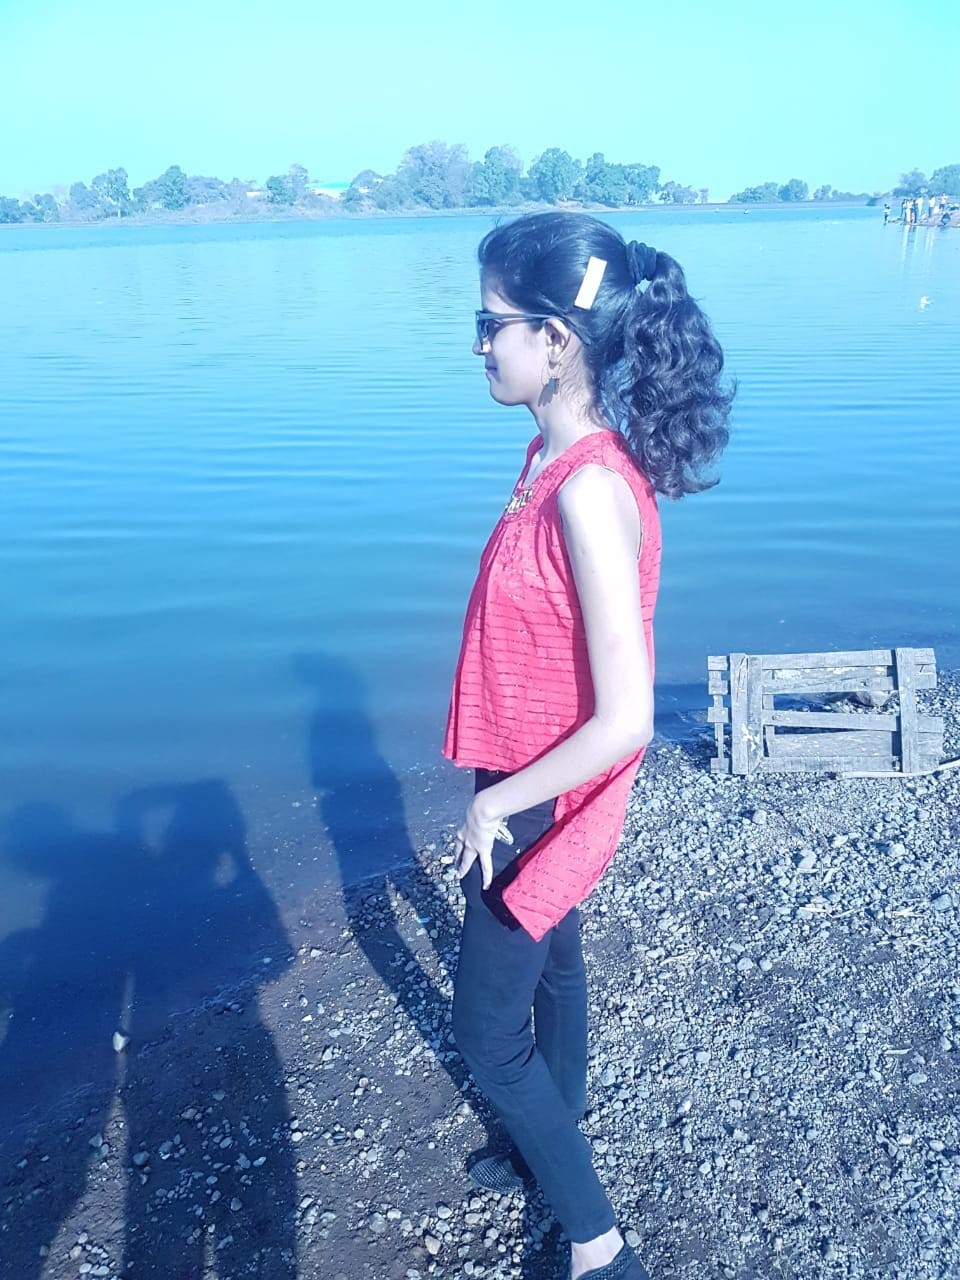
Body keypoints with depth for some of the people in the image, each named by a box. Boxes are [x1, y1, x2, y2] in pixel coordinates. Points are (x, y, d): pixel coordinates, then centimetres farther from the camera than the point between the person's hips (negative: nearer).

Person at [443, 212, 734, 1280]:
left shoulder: (590, 489, -31)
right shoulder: (559, 457, -3)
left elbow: (625, 722, -31)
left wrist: (497, 802, -18)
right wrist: (501, 791, 12)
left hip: (544, 804, -9)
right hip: (532, 789, 9)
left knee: (488, 1033, 8)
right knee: (552, 966, 27)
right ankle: (556, 1147, 52)